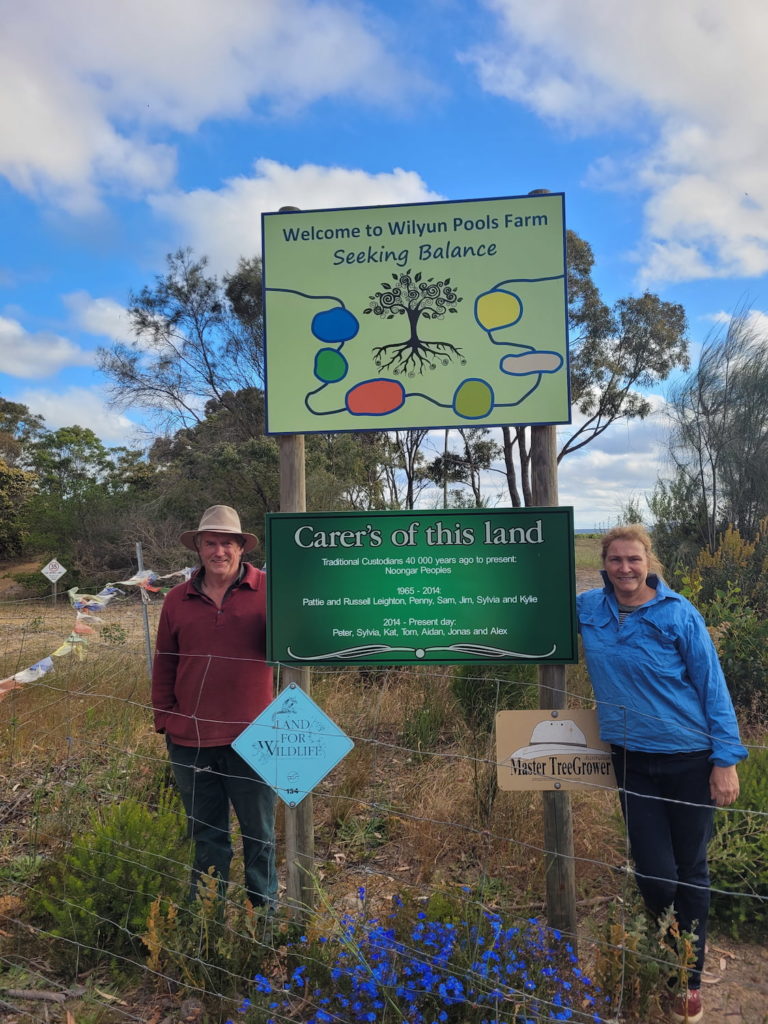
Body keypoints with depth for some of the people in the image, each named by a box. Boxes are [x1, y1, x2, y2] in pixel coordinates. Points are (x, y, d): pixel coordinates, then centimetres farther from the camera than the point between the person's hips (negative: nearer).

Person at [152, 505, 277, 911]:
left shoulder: (268, 590, -5)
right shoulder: (178, 599, 4)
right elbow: (163, 665, 10)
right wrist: (165, 719, 8)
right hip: (190, 740, 3)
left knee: (259, 834, 16)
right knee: (206, 836, 21)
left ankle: (264, 909, 36)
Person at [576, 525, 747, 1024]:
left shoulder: (677, 614, -12)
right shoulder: (589, 608, -4)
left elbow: (712, 685, -8)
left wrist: (726, 759, -10)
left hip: (689, 759, -2)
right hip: (632, 759, 2)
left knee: (691, 871, 13)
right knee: (655, 873, 8)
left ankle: (690, 981, 35)